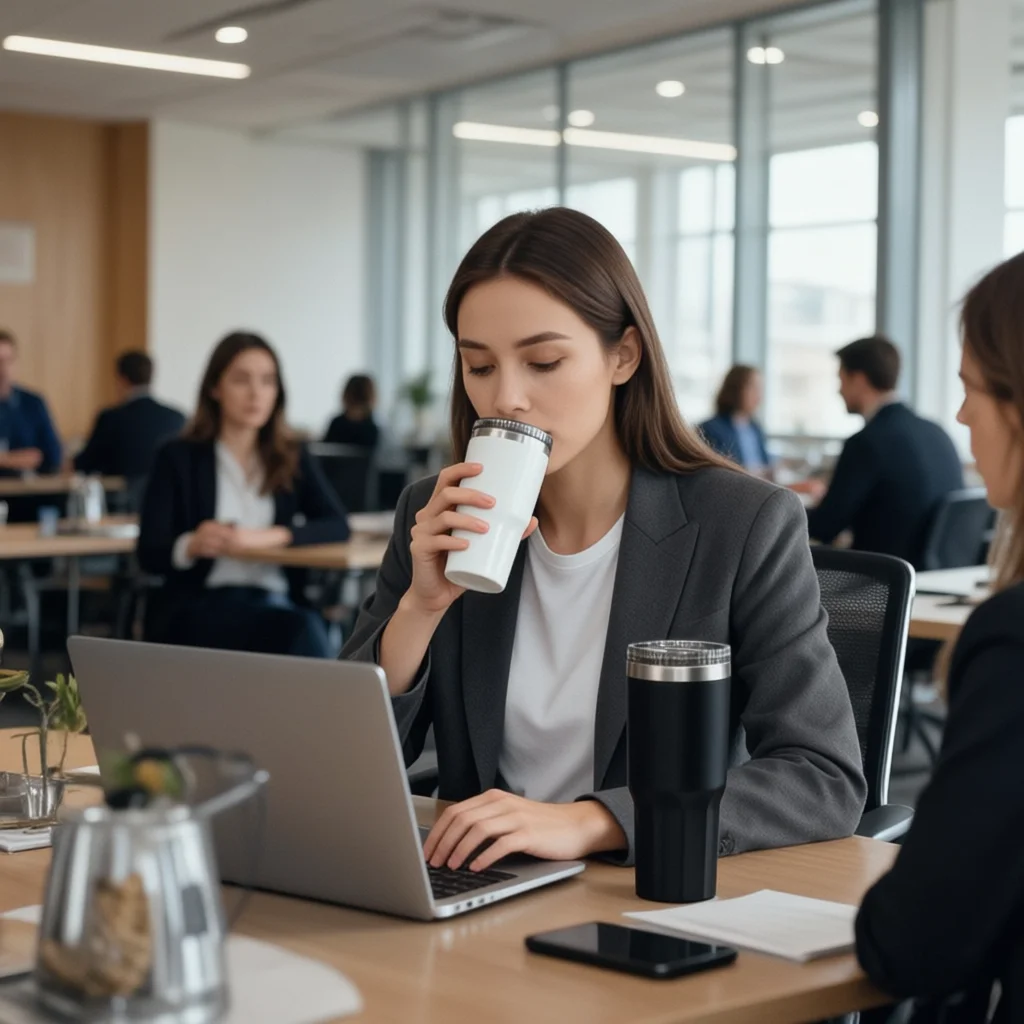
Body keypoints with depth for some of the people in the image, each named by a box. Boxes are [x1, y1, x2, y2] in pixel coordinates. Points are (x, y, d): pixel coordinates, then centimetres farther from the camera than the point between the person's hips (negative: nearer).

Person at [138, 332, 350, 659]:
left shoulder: (291, 458, 16)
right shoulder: (178, 457, 7)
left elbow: (337, 525, 2)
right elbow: (149, 553, -1)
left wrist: (267, 537, -15)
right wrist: (191, 545, -25)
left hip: (275, 602, 3)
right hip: (198, 606, -3)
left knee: (308, 629, -36)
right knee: (301, 631, -35)